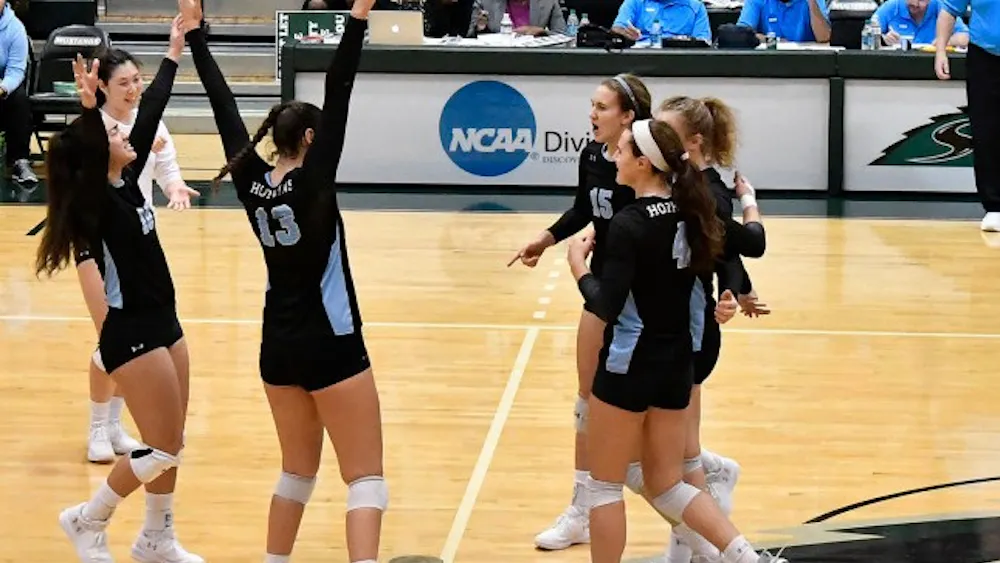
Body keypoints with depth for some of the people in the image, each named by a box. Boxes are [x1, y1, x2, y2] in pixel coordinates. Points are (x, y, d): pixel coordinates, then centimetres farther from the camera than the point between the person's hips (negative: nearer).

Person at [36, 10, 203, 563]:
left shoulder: (127, 182, 4)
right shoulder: (95, 201, -16)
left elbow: (151, 114, 9)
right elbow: (88, 156, -32)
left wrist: (174, 55, 10)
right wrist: (88, 108, -42)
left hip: (161, 324, 9)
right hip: (131, 335, -8)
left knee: (169, 445, 14)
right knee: (162, 449, -5)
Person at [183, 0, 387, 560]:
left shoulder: (252, 181, -2)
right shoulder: (312, 181, -16)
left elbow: (225, 106, 4)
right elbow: (338, 94, -22)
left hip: (278, 346, 7)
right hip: (330, 345, -7)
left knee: (299, 470, 21)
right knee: (366, 476, -4)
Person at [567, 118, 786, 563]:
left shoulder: (629, 224, -19)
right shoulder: (690, 213, 2)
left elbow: (606, 307, -23)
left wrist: (578, 266, -9)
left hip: (630, 366, -8)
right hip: (676, 363, 8)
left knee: (604, 485, 9)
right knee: (666, 484, 17)